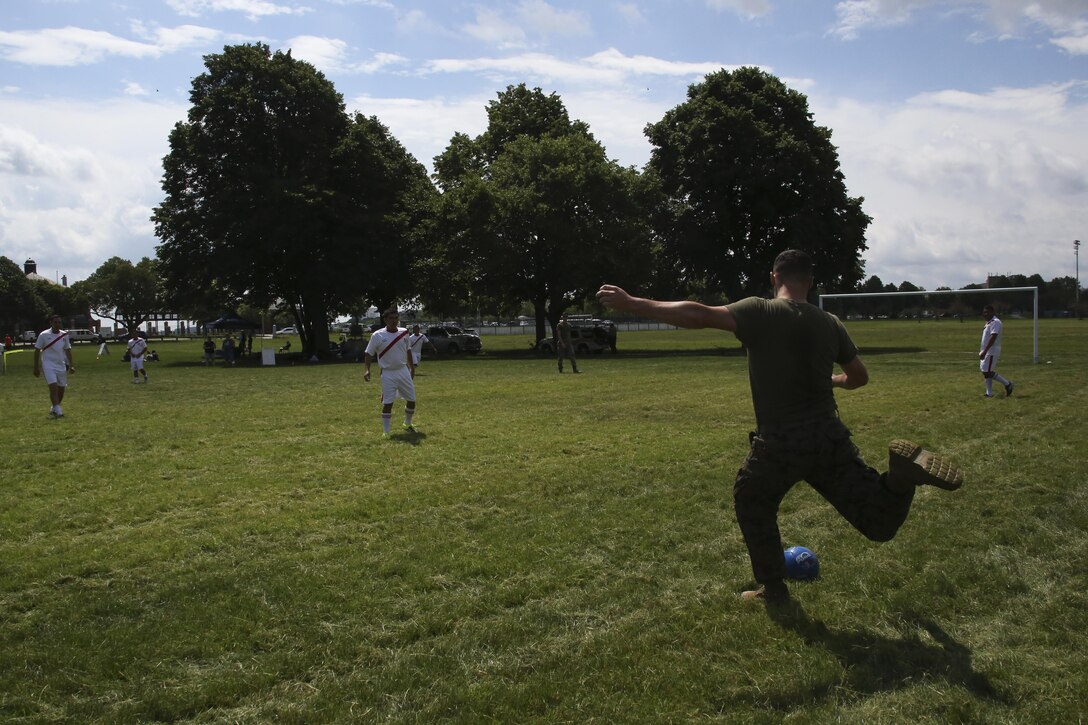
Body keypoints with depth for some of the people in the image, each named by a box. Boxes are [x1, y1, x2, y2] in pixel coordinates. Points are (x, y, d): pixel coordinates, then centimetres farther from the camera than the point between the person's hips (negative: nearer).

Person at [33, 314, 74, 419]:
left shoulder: (64, 335, 6)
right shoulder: (44, 335, -5)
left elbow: (67, 350, 13)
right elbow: (37, 351, 0)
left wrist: (71, 365, 6)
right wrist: (36, 368, -2)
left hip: (61, 366, 5)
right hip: (48, 365, -5)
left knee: (61, 389, 7)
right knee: (53, 387, -17)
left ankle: (53, 409, 27)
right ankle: (58, 412, -20)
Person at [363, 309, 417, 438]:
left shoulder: (404, 333, 3)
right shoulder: (377, 335, -10)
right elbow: (369, 353, -5)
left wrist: (412, 368, 17)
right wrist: (367, 369, -17)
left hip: (404, 371, 4)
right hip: (388, 374, -4)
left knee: (411, 400, 9)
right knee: (387, 403, -6)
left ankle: (408, 424, 32)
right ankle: (385, 431, 4)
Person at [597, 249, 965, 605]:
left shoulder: (760, 311, -8)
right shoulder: (830, 324, 8)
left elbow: (696, 315, -21)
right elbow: (859, 376, 19)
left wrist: (631, 303, -19)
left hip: (779, 445, -4)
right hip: (830, 438, 4)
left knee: (752, 505, 24)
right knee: (879, 523, 10)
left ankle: (773, 587, 28)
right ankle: (901, 472, -17)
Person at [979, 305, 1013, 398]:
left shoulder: (995, 322, -15)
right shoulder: (988, 322, 15)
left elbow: (993, 338, -24)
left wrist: (984, 351, -28)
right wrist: (982, 351, 21)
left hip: (991, 352, -10)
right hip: (986, 352, 10)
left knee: (988, 372, -11)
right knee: (985, 372, 8)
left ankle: (1007, 384, 3)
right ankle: (989, 393, 12)